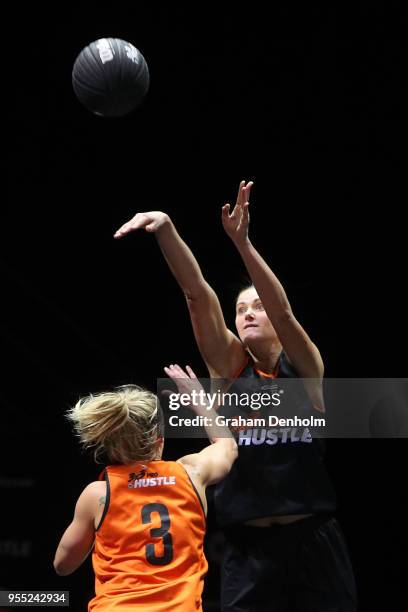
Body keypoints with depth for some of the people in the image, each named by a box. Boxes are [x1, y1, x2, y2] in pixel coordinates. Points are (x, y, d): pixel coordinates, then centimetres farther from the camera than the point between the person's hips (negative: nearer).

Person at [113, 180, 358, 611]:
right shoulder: (229, 365, 6)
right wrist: (165, 228, -18)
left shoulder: (304, 366, 3)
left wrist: (242, 242, -28)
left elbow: (283, 310, -15)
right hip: (249, 546, 1)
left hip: (312, 541, -1)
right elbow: (196, 293, -6)